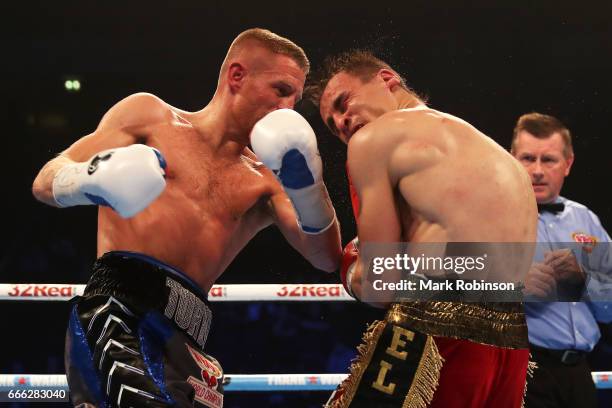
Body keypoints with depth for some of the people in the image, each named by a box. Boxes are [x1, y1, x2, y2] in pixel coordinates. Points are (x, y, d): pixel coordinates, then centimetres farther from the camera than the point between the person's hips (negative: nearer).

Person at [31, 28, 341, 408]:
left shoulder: (265, 182, 20)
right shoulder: (150, 115, 13)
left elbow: (327, 258, 9)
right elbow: (46, 182, 8)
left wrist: (306, 185, -7)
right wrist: (91, 181, -14)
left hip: (186, 332, 5)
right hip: (119, 305, -4)